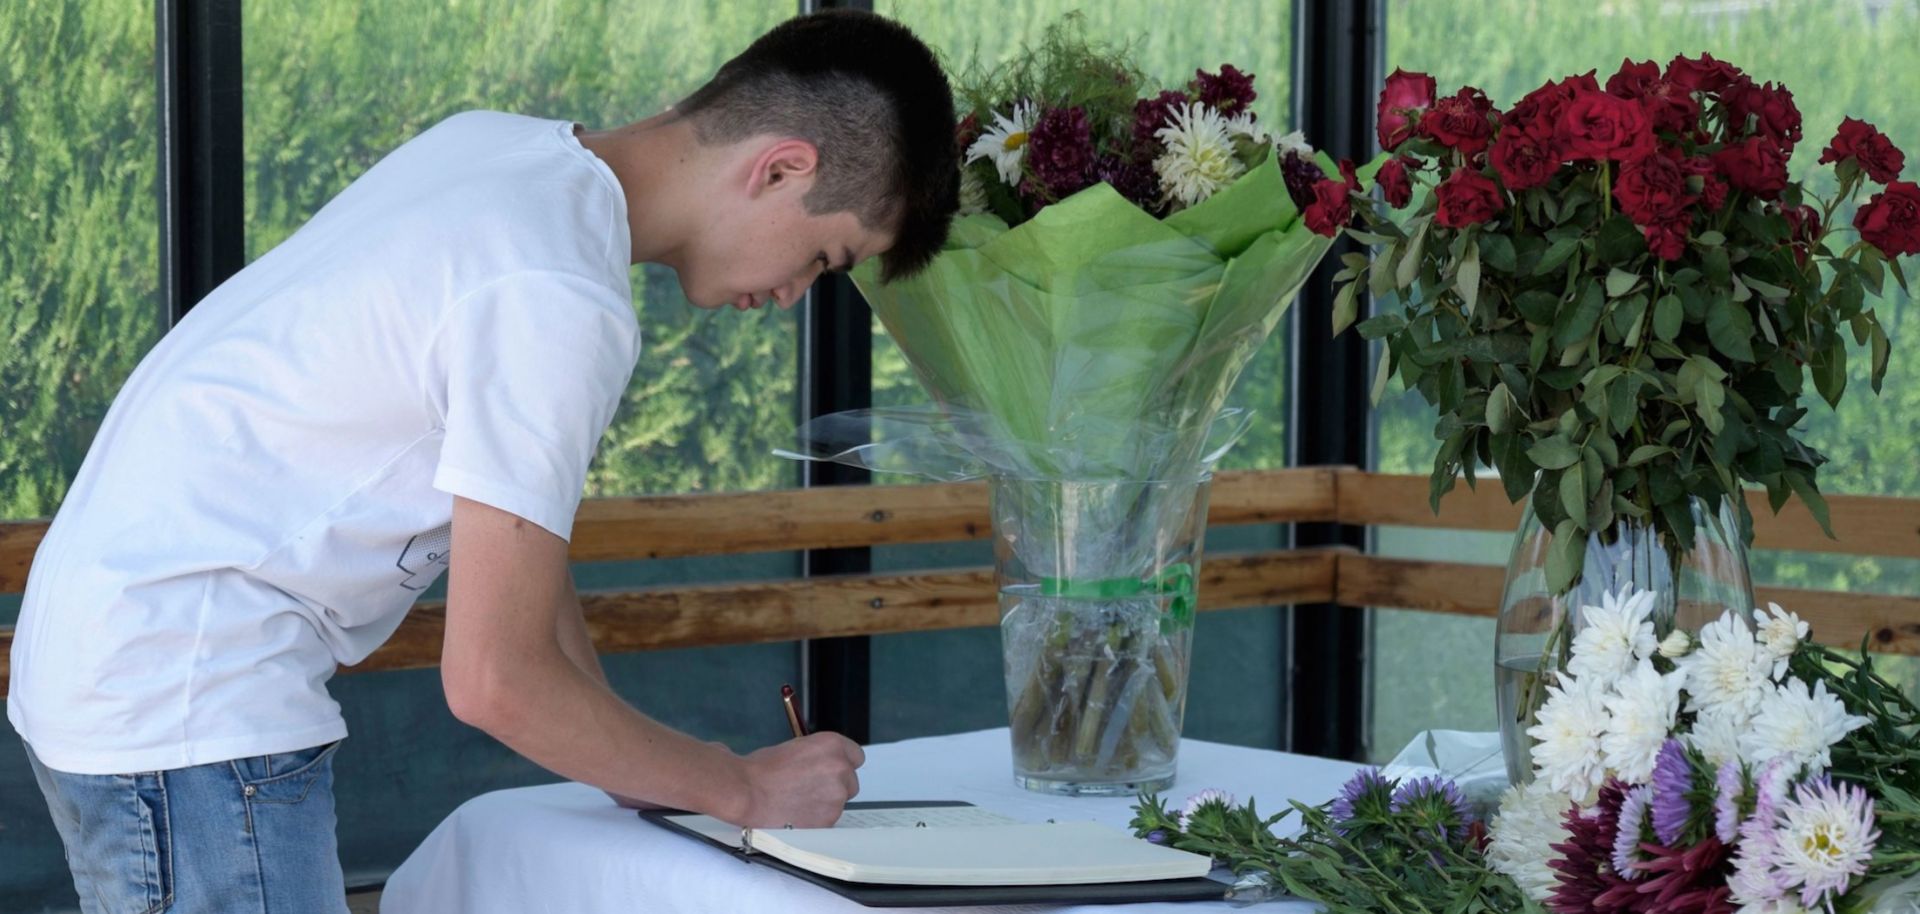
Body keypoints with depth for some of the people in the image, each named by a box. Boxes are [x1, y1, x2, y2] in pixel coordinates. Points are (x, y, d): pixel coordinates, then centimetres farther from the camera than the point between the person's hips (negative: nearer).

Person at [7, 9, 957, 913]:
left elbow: (510, 517, 14)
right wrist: (740, 788, -7)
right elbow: (495, 682, -20)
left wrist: (634, 766, 13)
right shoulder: (560, 302, -23)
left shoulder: (499, 145, 5)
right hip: (188, 707, -10)